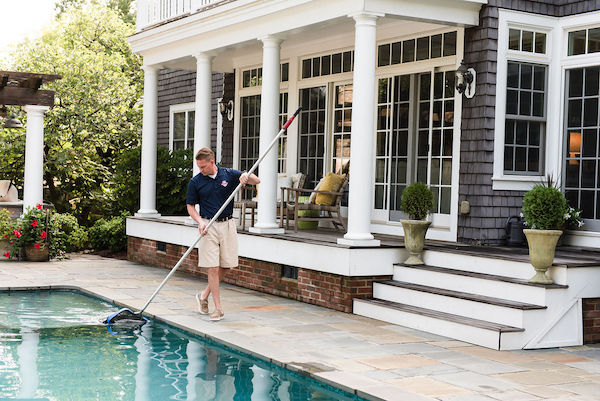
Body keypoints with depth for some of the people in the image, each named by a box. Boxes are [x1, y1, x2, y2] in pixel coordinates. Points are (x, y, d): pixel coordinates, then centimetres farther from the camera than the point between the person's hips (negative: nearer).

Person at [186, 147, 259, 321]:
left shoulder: (229, 175, 0)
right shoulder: (195, 182, -2)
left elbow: (256, 181, 5)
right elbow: (190, 206, 5)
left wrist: (246, 176, -18)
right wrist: (200, 221, -13)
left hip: (227, 224, 2)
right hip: (209, 227, -2)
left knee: (227, 265, 5)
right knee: (213, 268, -6)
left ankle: (204, 295, 24)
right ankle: (218, 308, 1)